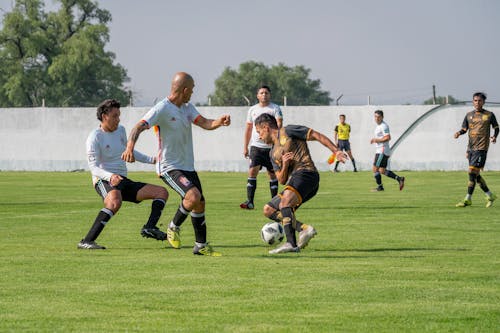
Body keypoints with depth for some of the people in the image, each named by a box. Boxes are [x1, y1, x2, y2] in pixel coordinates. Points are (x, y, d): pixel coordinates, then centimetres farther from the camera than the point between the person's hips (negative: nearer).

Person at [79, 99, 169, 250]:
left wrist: (151, 160, 25)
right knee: (115, 202, -42)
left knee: (162, 192, 0)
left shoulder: (120, 130, 12)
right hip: (103, 181, -8)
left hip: (123, 181, 8)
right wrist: (110, 176, -38)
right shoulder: (95, 137, -11)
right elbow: (93, 167, -20)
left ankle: (150, 228, -23)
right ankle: (87, 241, -42)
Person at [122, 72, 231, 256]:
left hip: (188, 166, 9)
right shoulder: (162, 109, -16)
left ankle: (201, 246, 28)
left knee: (200, 204, 13)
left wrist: (219, 122, -24)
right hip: (170, 167, -9)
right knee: (193, 197, -26)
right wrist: (130, 146, -45)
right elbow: (139, 127, -26)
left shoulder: (187, 107, 9)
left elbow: (205, 123, -1)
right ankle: (174, 228, -1)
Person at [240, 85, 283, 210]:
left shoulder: (275, 108, 0)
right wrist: (245, 147, 12)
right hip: (256, 146, 2)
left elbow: (279, 124, -12)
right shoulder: (253, 110, 12)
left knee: (272, 174, 4)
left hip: (270, 147, -2)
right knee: (252, 171, -11)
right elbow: (248, 129, 16)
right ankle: (249, 201, -13)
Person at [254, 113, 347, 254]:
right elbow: (282, 180, 19)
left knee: (284, 202, -31)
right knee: (268, 210, 6)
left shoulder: (288, 131, 5)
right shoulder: (273, 153, 26)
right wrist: (284, 165, -1)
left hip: (305, 173, -9)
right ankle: (304, 228, -10)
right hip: (292, 182, 9)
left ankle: (291, 244, -42)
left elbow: (318, 136, 1)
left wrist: (336, 151, -10)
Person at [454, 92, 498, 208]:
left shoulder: (489, 115, 2)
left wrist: (494, 136, -8)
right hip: (470, 148, 6)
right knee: (476, 175, 9)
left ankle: (468, 199, -10)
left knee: (472, 172, -14)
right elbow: (464, 129, 17)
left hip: (481, 148, -6)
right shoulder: (469, 115, 12)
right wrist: (459, 133, -5)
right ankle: (490, 196, 24)